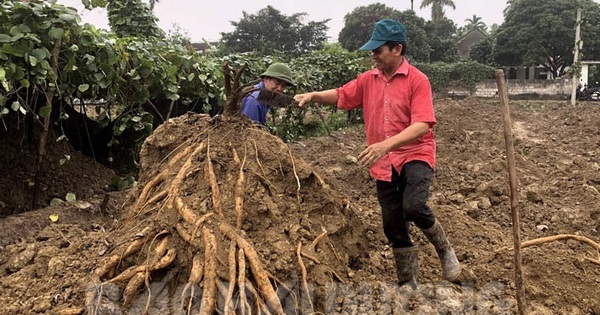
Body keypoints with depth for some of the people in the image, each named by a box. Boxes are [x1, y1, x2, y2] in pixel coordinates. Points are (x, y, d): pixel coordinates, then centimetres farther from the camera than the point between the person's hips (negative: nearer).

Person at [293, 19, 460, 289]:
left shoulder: (417, 80, -11)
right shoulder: (368, 79, 5)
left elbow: (422, 125, -22)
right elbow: (341, 95, 17)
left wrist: (387, 144, -34)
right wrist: (313, 95, 0)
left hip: (415, 155, -5)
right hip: (384, 164, 5)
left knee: (414, 206, -30)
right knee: (393, 227, 9)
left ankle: (443, 248, 3)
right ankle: (408, 284, 28)